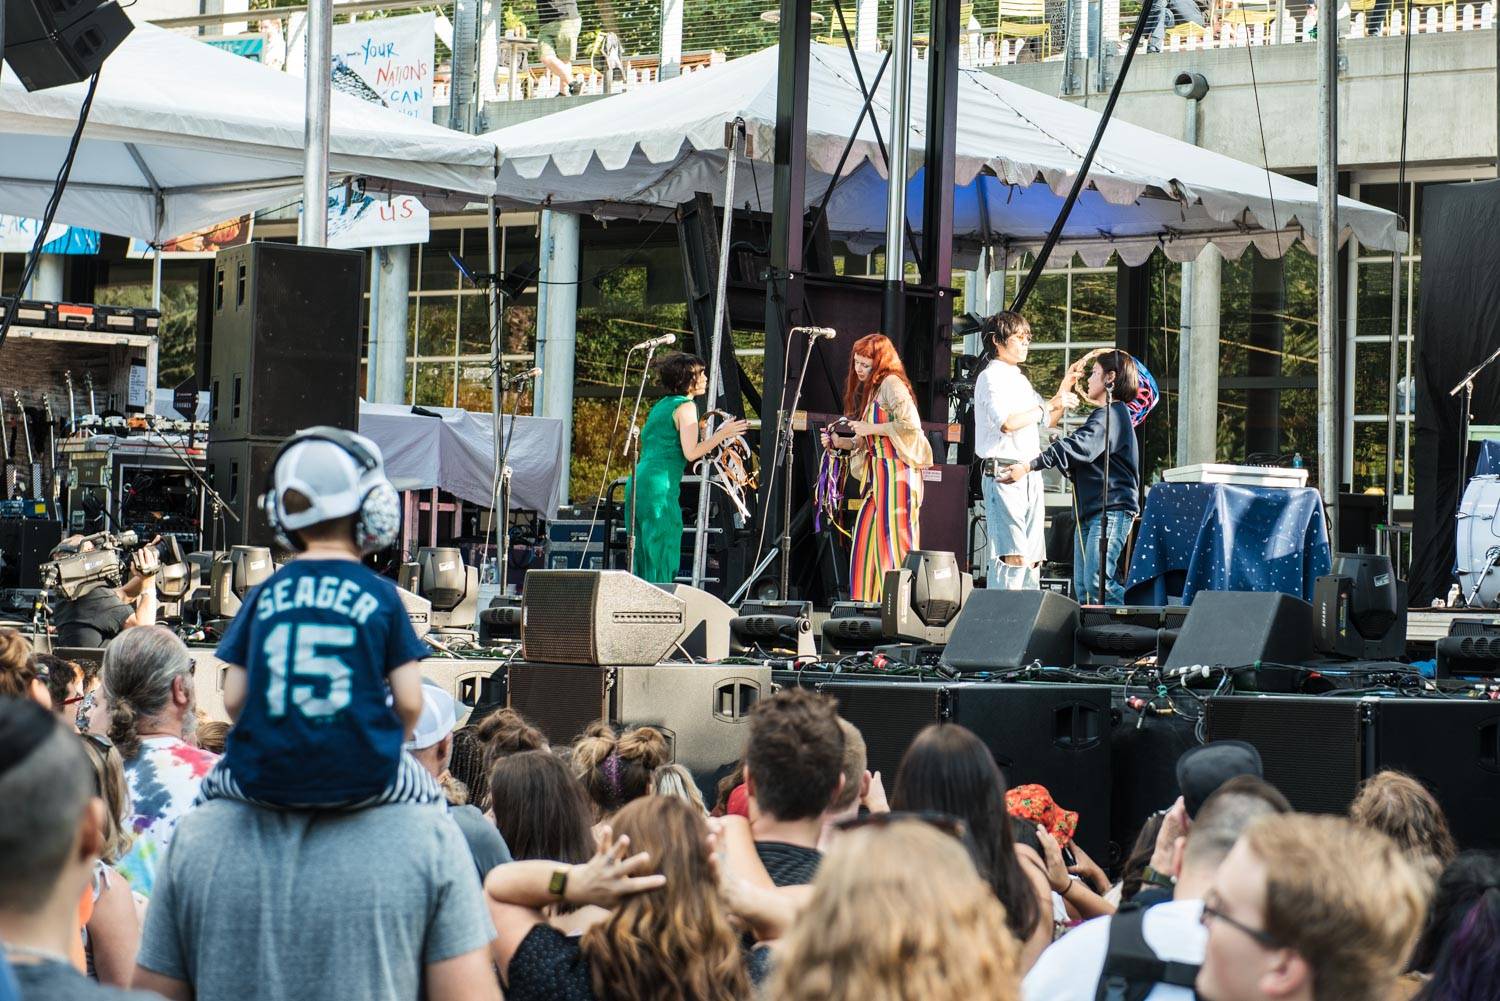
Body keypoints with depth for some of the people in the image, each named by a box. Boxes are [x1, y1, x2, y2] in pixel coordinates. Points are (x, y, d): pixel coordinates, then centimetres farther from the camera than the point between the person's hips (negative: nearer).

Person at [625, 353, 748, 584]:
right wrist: (722, 434, -5)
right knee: (663, 563, -8)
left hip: (637, 483, 9)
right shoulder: (685, 406, -4)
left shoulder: (661, 405, 21)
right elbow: (690, 453, -13)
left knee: (642, 560, 10)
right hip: (660, 489, -9)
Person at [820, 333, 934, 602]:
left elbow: (911, 424, -20)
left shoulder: (891, 384, -7)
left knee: (893, 537, -12)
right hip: (878, 474, 10)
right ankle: (866, 604, 8)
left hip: (897, 471, -10)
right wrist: (840, 442, 7)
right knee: (866, 538, 6)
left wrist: (870, 429, -13)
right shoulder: (869, 390, 22)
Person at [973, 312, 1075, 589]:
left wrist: (1063, 398, 12)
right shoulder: (991, 377, -6)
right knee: (1011, 556, -18)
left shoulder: (1020, 380, 21)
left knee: (1032, 556, 8)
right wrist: (1049, 405, -13)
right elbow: (1006, 422, -20)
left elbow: (1047, 421, 29)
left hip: (1030, 476, 9)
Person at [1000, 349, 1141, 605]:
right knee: (1082, 587, 4)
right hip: (1089, 510, 11)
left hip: (1112, 509, -11)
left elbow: (1078, 446, -21)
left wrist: (1029, 466, -26)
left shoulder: (1114, 413, -9)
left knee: (1096, 582, -21)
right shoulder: (1104, 415, 25)